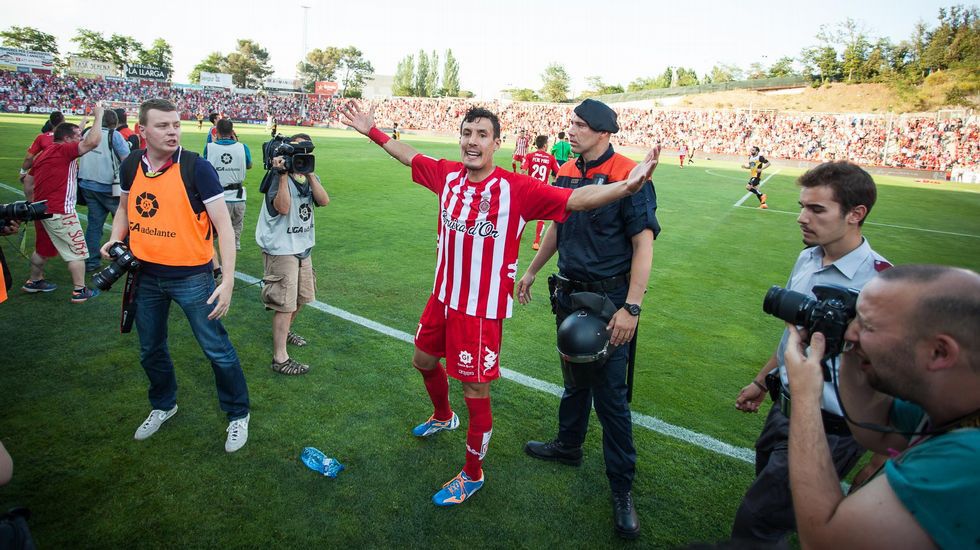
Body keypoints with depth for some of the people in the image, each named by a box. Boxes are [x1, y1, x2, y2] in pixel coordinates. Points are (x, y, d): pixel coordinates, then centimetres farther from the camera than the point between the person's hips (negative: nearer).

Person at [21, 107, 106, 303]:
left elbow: (28, 182, 21)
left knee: (43, 249, 25)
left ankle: (34, 282, 39)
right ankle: (79, 291, 7)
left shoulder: (44, 153, 16)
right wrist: (98, 116, -14)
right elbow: (93, 141, -25)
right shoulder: (64, 150, -11)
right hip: (60, 213, -9)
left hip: (42, 210, 9)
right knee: (78, 251, 2)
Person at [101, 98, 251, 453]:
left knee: (217, 349, 2)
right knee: (150, 350, 20)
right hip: (145, 274, 6)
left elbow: (223, 224, -17)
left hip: (191, 276, -5)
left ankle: (238, 414, 23)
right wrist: (116, 239, 0)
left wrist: (228, 280, -24)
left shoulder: (195, 167, -15)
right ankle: (163, 406, 46)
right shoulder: (131, 166, 0)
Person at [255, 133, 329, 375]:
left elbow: (324, 200, -10)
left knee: (302, 296, 22)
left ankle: (284, 331, 48)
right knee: (285, 303, -7)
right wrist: (283, 174, -28)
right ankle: (280, 359, 1)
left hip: (303, 247, 8)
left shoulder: (310, 176, 8)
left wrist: (309, 174, -17)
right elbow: (283, 208, -27)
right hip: (281, 248, -8)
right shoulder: (277, 177, -12)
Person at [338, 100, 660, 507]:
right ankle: (443, 417, 60)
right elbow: (409, 156, 17)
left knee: (475, 391, 5)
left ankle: (472, 475, 31)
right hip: (443, 298, 7)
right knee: (424, 360, 27)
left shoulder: (516, 189, -19)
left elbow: (575, 199, -29)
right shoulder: (448, 174, -2)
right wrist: (372, 131, 22)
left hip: (483, 309, -7)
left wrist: (625, 186, -44)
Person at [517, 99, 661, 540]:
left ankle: (622, 487, 17)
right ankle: (568, 446, 42)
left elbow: (643, 244, -18)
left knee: (609, 392, 0)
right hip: (569, 292, 7)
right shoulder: (566, 173, 6)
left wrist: (631, 308, -22)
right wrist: (531, 271, 24)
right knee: (574, 377, 21)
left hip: (609, 298, -6)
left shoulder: (628, 176, -15)